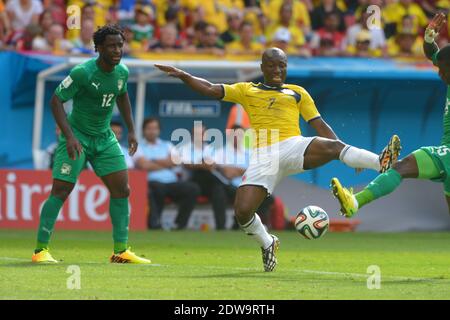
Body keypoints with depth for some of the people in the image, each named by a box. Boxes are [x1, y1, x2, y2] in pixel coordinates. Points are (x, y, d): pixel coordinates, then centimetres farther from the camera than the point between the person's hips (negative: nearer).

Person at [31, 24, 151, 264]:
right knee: (60, 191, -11)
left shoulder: (122, 72, -1)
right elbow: (56, 100, -18)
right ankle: (40, 250, -4)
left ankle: (120, 251, 8)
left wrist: (131, 130, 16)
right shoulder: (82, 73, -22)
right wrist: (69, 136, -26)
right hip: (77, 137, -6)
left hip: (105, 138, 6)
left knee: (121, 190, 1)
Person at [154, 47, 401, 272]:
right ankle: (267, 244, 15)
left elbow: (320, 125, 18)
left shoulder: (297, 93, 23)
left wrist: (344, 152, 7)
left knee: (332, 147, -32)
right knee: (242, 211, -14)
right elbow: (211, 89, 17)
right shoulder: (247, 91, 23)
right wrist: (182, 75, 4)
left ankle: (381, 162, -45)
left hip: (293, 147, -1)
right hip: (263, 157, 1)